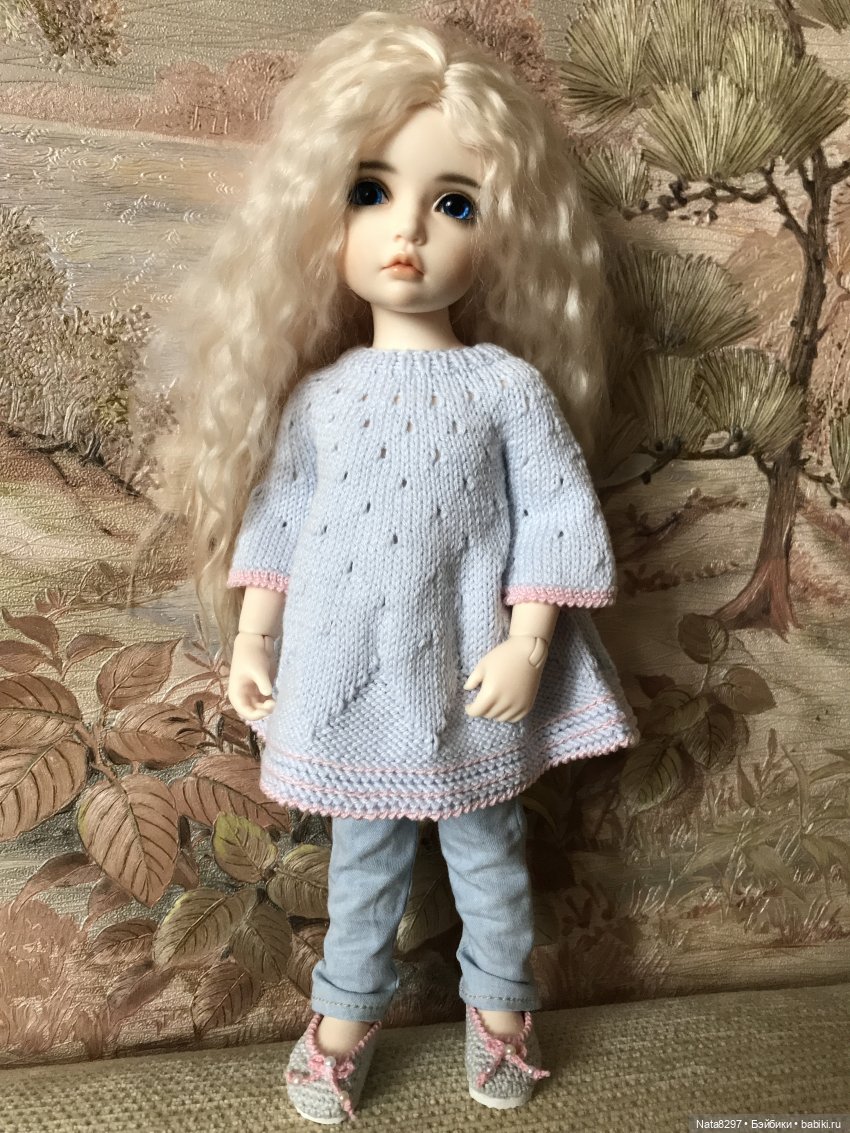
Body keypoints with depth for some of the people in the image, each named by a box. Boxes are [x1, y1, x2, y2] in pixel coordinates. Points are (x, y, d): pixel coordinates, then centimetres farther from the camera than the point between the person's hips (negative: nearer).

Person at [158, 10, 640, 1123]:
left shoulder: (509, 384, -9)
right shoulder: (315, 395, -1)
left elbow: (558, 515, -8)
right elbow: (274, 518, 5)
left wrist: (526, 647, -13)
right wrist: (251, 643, 3)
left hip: (471, 686, -2)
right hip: (345, 686, 2)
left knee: (488, 852, 19)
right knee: (363, 861, 21)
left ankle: (500, 1003, 44)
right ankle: (346, 1010, 44)